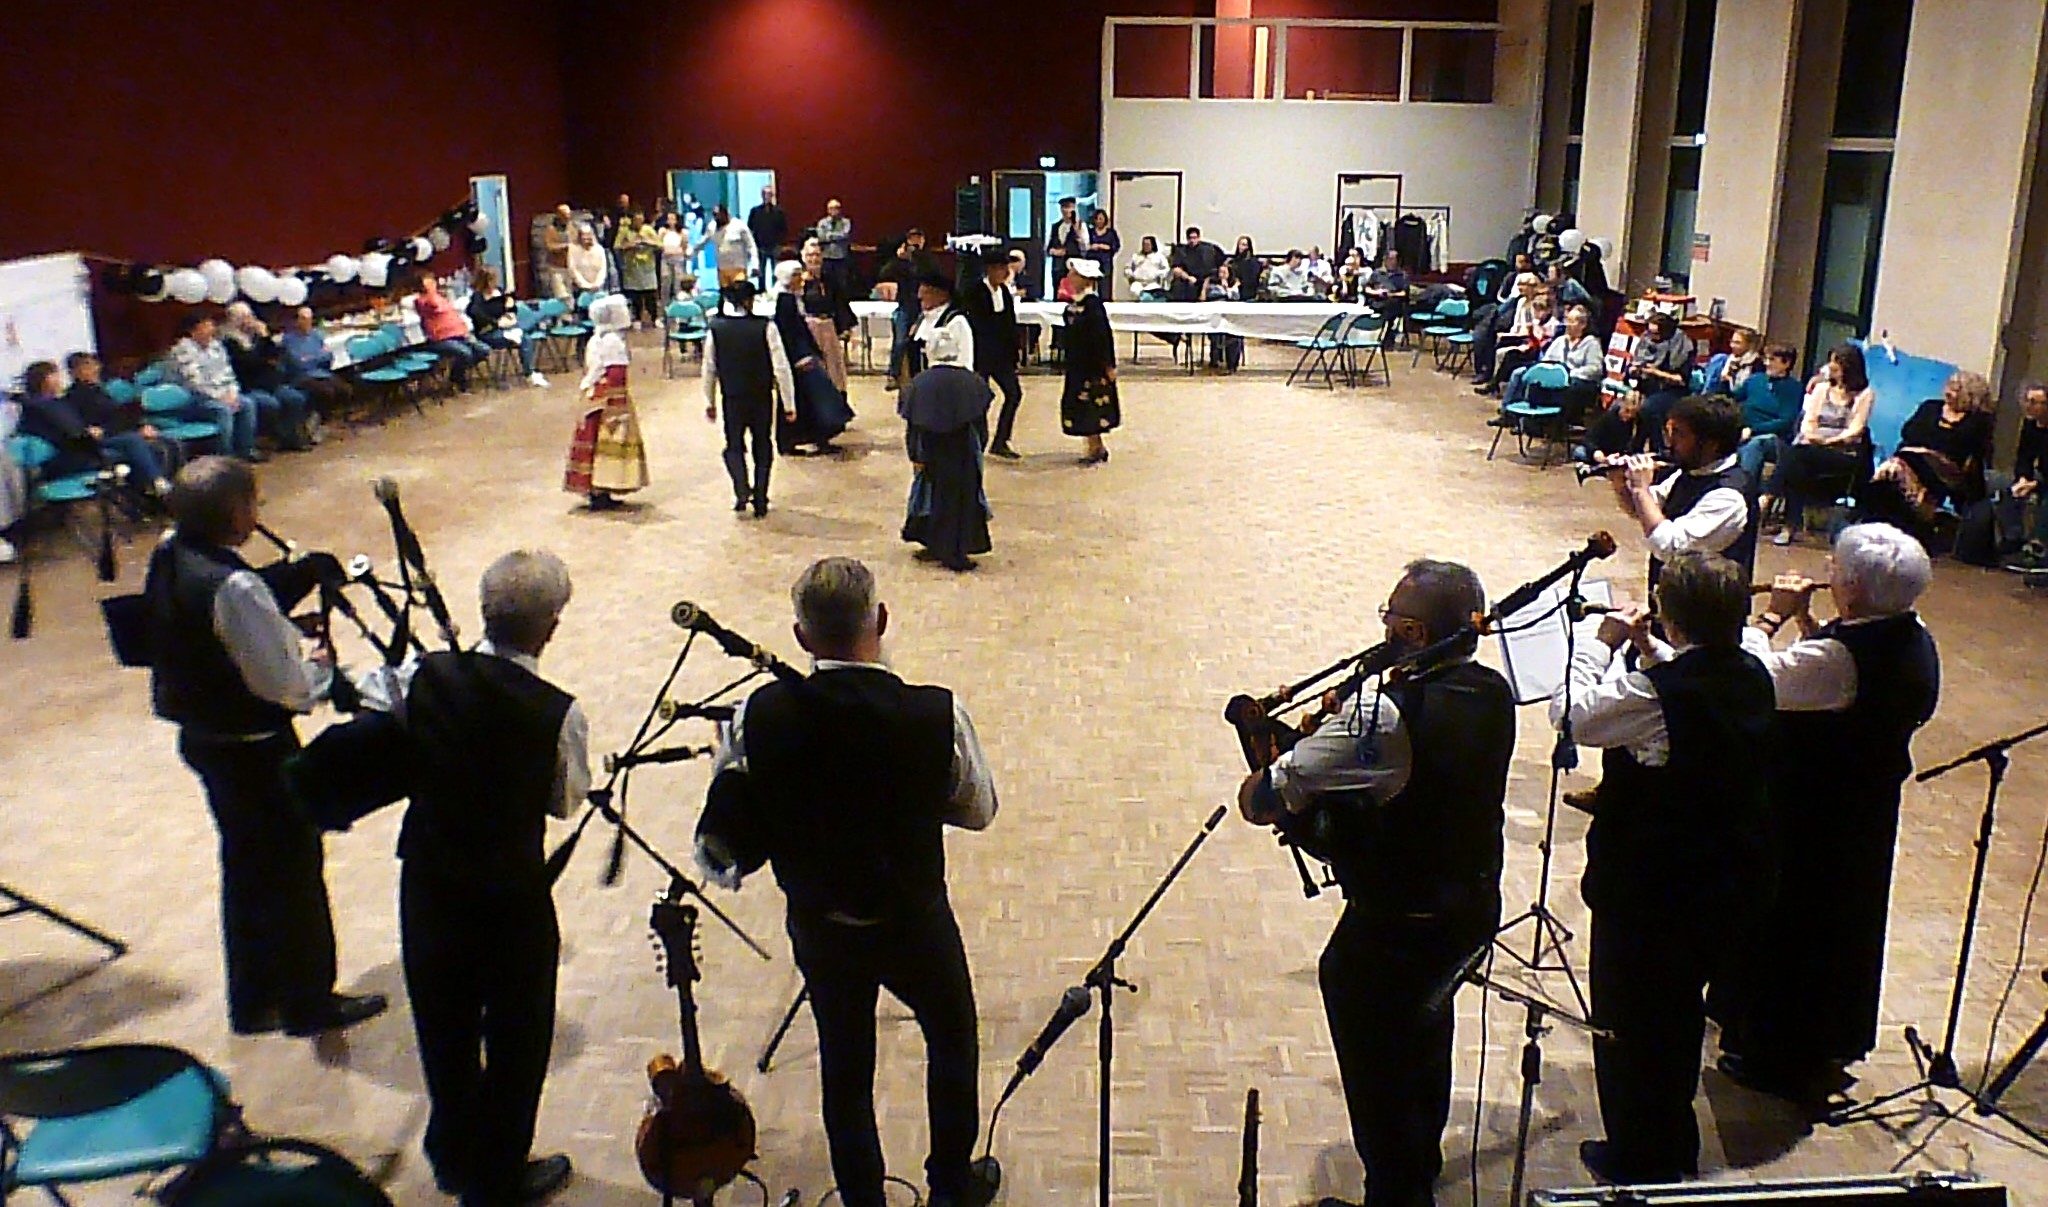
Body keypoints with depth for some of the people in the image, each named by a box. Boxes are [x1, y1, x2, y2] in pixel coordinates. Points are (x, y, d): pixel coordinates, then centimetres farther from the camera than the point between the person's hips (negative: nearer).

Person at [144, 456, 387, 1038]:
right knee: (294, 868, 9)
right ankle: (309, 1003, 25)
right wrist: (320, 665, -6)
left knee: (246, 866, 22)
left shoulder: (167, 555, -1)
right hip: (255, 747, -9)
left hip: (200, 734, 9)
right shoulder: (233, 586, -29)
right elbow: (286, 686, -26)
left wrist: (285, 635, 3)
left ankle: (254, 1001, 36)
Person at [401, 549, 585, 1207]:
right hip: (513, 894, -5)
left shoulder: (429, 674, -14)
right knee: (515, 1038, 17)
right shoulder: (556, 713, -25)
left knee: (444, 1024, 25)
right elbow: (567, 798, -10)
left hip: (427, 879, 5)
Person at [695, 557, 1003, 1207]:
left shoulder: (762, 715, -21)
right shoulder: (938, 715, -26)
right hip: (915, 925, -1)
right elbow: (979, 809, -9)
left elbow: (722, 834, -11)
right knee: (952, 1039, 27)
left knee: (844, 1065, 23)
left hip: (818, 928, 1)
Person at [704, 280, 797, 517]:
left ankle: (741, 490, -9)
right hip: (762, 398, -1)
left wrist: (709, 402, 13)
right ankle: (760, 501, 15)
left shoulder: (716, 328, -6)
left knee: (734, 446, 15)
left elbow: (709, 368, 1)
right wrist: (788, 403, -4)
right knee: (763, 448, 14)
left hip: (732, 398, 1)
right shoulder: (766, 327, -12)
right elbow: (781, 367, -11)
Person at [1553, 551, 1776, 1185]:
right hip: (1732, 882, 8)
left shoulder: (1657, 694, -28)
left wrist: (1601, 641, -6)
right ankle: (1676, 1151, 42)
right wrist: (1648, 651, 5)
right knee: (1680, 1013, 25)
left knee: (1627, 1021, 12)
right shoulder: (1751, 676, -4)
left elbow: (1571, 713, -15)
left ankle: (1637, 1162, 27)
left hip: (1650, 887, -8)